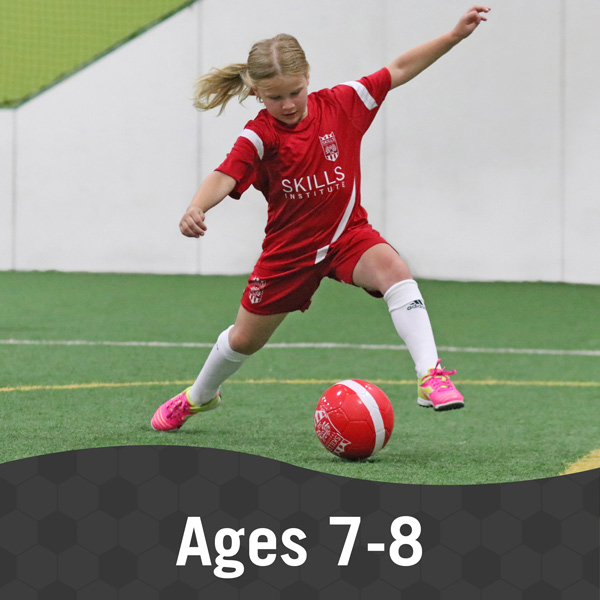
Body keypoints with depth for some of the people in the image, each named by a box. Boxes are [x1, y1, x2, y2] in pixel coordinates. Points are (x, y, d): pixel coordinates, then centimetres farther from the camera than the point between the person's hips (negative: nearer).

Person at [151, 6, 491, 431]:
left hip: (347, 233, 0)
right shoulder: (259, 136, -17)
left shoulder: (339, 104, -11)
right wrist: (196, 209, -53)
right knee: (245, 340, 16)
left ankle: (430, 375, -41)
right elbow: (225, 177, -31)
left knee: (394, 269, -34)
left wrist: (457, 34, -12)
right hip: (290, 247, 0)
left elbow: (399, 70, -6)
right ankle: (199, 396, 49)